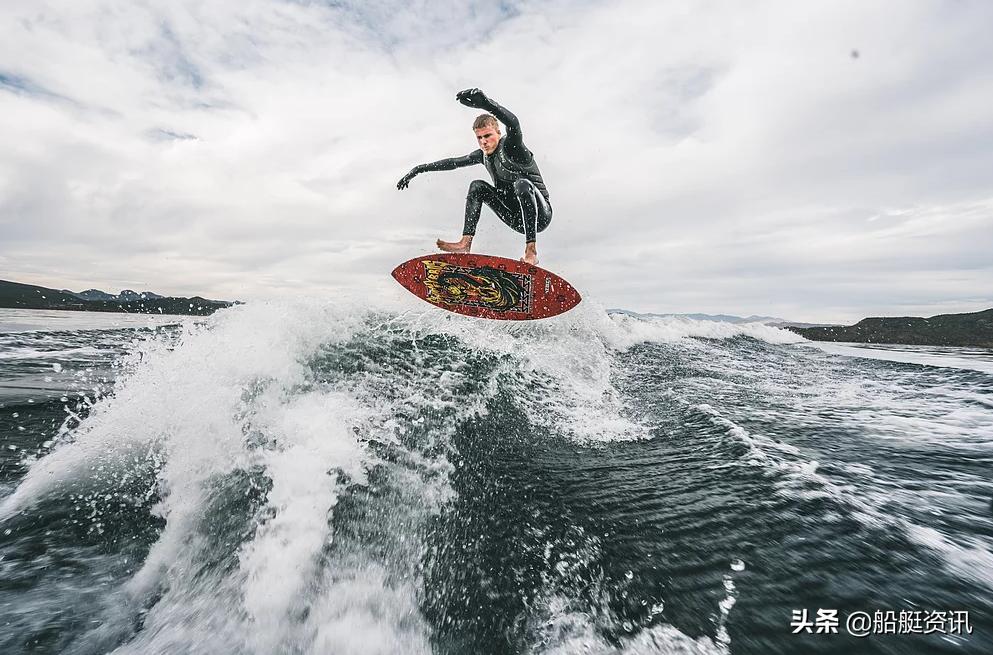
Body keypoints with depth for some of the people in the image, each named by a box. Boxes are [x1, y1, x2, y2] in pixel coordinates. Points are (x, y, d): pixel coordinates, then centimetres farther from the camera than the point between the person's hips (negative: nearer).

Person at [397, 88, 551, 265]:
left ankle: (531, 251, -35)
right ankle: (465, 243, -13)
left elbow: (513, 123, -38)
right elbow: (454, 162, 15)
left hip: (540, 215, -7)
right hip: (517, 219, 7)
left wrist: (485, 102, -50)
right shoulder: (483, 155, 7)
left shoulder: (511, 146, -15)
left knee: (523, 184, -35)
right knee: (477, 186, 0)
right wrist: (420, 169, 15)